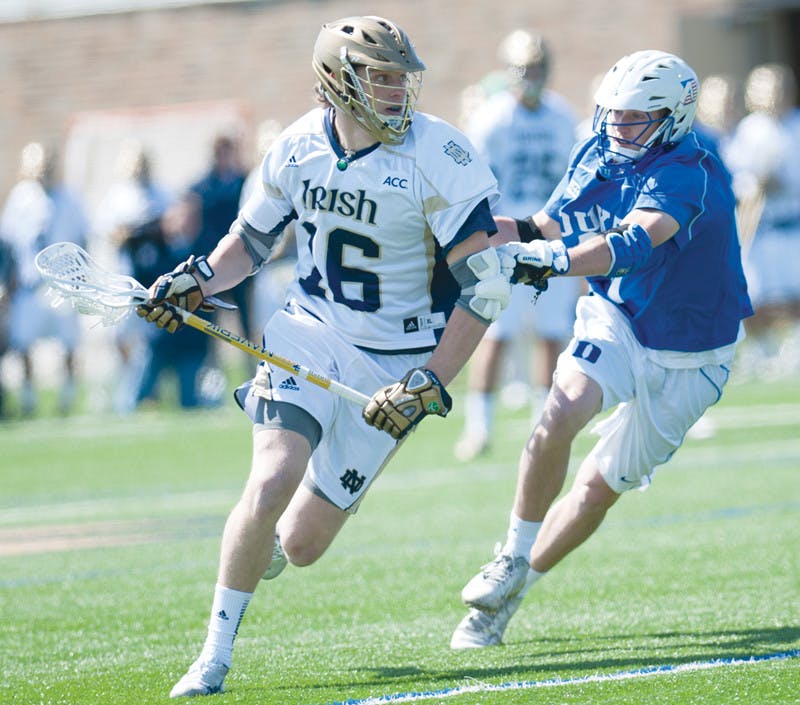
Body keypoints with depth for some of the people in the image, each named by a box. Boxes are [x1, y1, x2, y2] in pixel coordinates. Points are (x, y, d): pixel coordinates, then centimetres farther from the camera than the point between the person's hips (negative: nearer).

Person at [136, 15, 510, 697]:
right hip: (310, 334, 2)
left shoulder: (437, 160, -18)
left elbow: (486, 287, -17)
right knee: (271, 482, -23)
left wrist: (427, 386, -23)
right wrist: (195, 280, -4)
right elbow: (252, 238, 15)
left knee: (301, 544, 0)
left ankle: (254, 554, 39)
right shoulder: (299, 149, -5)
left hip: (396, 363, -2)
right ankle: (216, 654, -6)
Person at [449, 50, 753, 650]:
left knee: (598, 489, 2)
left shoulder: (688, 173, -26)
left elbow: (635, 244, -43)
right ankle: (513, 559, -11)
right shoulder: (597, 156, -4)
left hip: (684, 359, -4)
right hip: (615, 322, 4)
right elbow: (546, 229, 11)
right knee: (561, 415, -26)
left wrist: (556, 260, -59)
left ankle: (512, 588, 19)